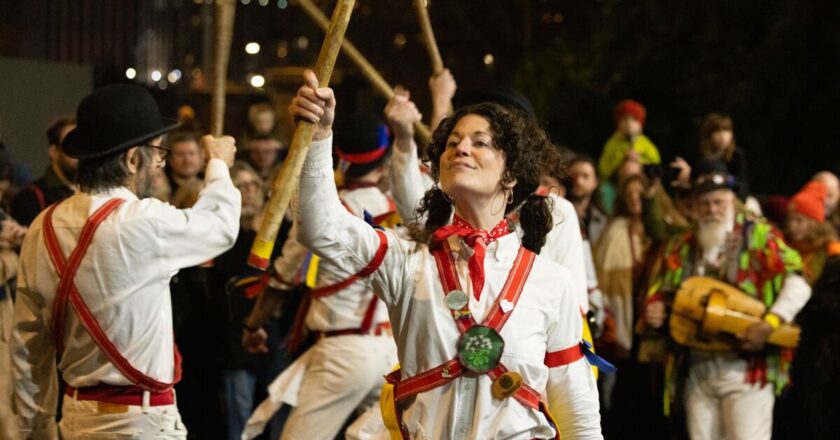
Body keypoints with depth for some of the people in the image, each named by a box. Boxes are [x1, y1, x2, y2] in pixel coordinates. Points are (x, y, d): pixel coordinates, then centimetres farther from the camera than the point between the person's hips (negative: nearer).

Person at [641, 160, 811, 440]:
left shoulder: (759, 236, 1)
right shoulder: (681, 247, 15)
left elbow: (798, 284, -8)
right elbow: (659, 294, 22)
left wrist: (771, 323, -23)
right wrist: (654, 311, -3)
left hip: (747, 370, -5)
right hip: (698, 371, 5)